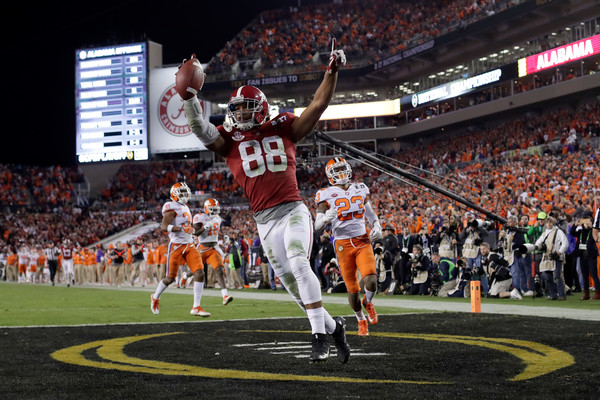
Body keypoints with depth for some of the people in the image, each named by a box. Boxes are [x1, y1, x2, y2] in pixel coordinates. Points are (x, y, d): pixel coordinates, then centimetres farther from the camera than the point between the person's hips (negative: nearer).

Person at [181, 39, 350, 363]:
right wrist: (189, 98, -23)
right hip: (265, 220, 2)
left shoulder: (283, 129, 8)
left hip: (293, 211, -2)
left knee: (298, 265, -24)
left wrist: (332, 71, -2)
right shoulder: (229, 139, 9)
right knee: (290, 281, 2)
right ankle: (332, 326, 20)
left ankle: (319, 336, -22)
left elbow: (318, 105, 6)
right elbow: (201, 129, -8)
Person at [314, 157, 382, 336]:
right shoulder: (326, 195, -2)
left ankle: (368, 302, 17)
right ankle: (361, 320, 28)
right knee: (353, 289, 1)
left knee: (371, 282, -18)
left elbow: (370, 212, 23)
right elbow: (317, 226, -6)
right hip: (343, 245, -2)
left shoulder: (360, 189, 10)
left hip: (363, 242, 2)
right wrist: (325, 218, -28)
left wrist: (377, 227, 4)